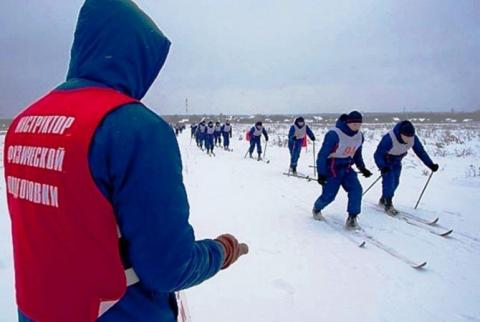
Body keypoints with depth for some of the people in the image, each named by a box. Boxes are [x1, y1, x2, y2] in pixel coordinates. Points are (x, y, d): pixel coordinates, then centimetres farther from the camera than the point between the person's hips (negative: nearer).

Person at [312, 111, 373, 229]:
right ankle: (316, 209, 34)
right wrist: (321, 174, -22)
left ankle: (352, 218, -5)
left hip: (346, 168, 6)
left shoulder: (359, 136, -3)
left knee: (356, 189, -16)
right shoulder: (334, 134, -25)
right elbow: (322, 154, -21)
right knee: (328, 195, 0)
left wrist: (363, 168, 7)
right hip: (331, 169, -5)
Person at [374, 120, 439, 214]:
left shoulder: (413, 138, -23)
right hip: (385, 160, -6)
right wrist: (382, 167, -52)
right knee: (388, 180, -16)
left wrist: (431, 164, -21)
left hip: (397, 161, 6)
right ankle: (388, 205, -3)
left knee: (395, 182, 8)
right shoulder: (389, 139, -40)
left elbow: (421, 151, -12)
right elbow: (378, 154, -37)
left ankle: (383, 200, 27)